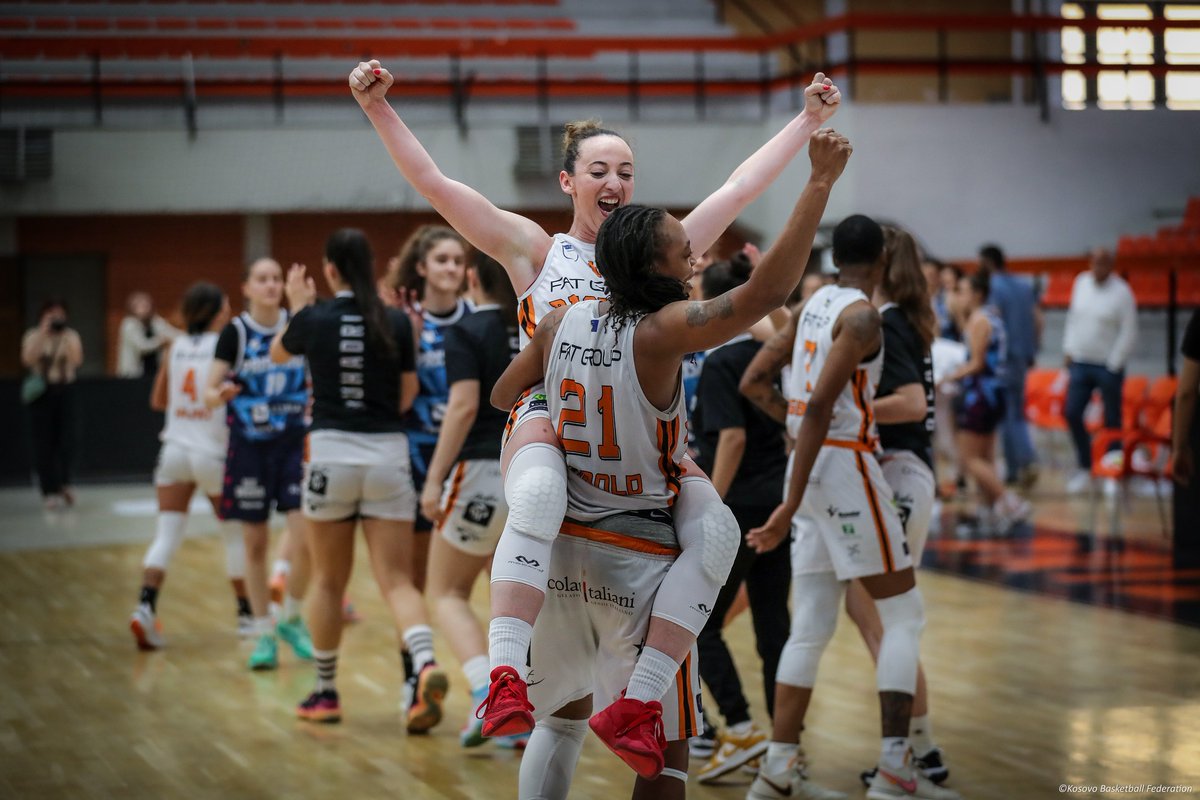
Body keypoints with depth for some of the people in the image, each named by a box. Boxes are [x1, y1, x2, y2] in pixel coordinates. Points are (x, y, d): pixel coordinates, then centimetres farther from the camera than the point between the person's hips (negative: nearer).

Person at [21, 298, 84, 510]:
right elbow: (28, 360, -13)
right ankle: (50, 491, 3)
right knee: (44, 443, -3)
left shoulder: (71, 336, 6)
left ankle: (63, 485, 16)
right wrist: (43, 334, -15)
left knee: (66, 440, -6)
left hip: (65, 390, 1)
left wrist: (66, 337, -17)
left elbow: (77, 360, -9)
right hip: (41, 391, -1)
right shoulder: (33, 336, 5)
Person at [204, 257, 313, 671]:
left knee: (307, 538, -10)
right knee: (255, 544, 4)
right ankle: (264, 633, 15)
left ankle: (291, 619, 12)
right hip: (249, 446, -1)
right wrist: (219, 394, -30)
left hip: (294, 441, 1)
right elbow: (208, 393, -8)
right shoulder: (235, 332, -5)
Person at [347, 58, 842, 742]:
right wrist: (379, 108, -2)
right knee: (538, 497, -40)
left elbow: (741, 188, 20)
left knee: (717, 528, -26)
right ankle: (505, 679, -45)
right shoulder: (535, 251, 13)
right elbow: (435, 184, 7)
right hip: (547, 420, -3)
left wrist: (809, 120, 19)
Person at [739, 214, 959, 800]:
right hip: (847, 465, -8)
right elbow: (819, 407, -20)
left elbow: (751, 382, 16)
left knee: (811, 627, 11)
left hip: (807, 463, 8)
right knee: (904, 616, 0)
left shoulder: (813, 305, 11)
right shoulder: (862, 315, -12)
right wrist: (791, 506, -22)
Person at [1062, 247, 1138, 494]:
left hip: (1108, 366, -5)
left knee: (1112, 421, 1)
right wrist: (1069, 349, 10)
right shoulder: (1081, 282, 5)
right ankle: (1084, 469, 11)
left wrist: (1114, 364, -10)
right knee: (1071, 413, -1)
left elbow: (1129, 333, -10)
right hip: (1080, 362, 5)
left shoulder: (1122, 292, -10)